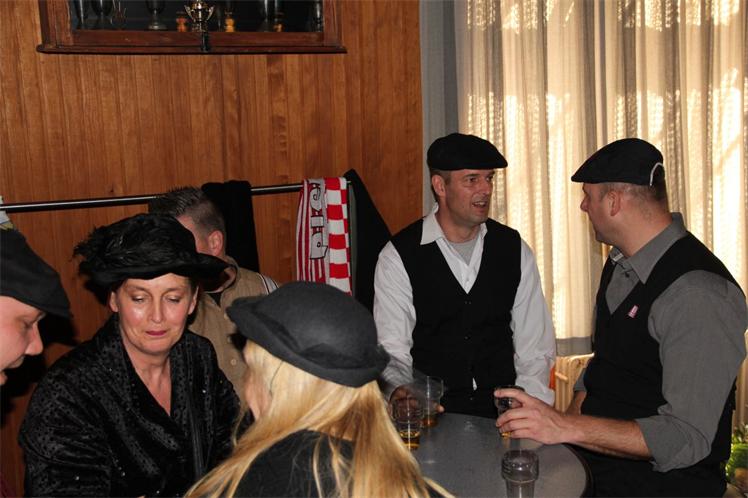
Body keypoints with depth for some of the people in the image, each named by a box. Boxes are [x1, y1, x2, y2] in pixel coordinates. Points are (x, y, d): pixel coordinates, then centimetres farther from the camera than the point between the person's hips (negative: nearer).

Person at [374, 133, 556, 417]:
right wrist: (400, 392, -25)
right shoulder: (398, 258, -2)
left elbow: (534, 344, 8)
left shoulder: (514, 249, 8)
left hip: (502, 410, 3)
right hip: (431, 413, -2)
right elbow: (392, 352, -4)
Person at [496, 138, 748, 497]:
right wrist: (565, 422, 1)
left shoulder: (698, 294, -21)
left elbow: (686, 439, -24)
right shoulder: (620, 265, 7)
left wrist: (569, 428, -29)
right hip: (589, 455, 7)